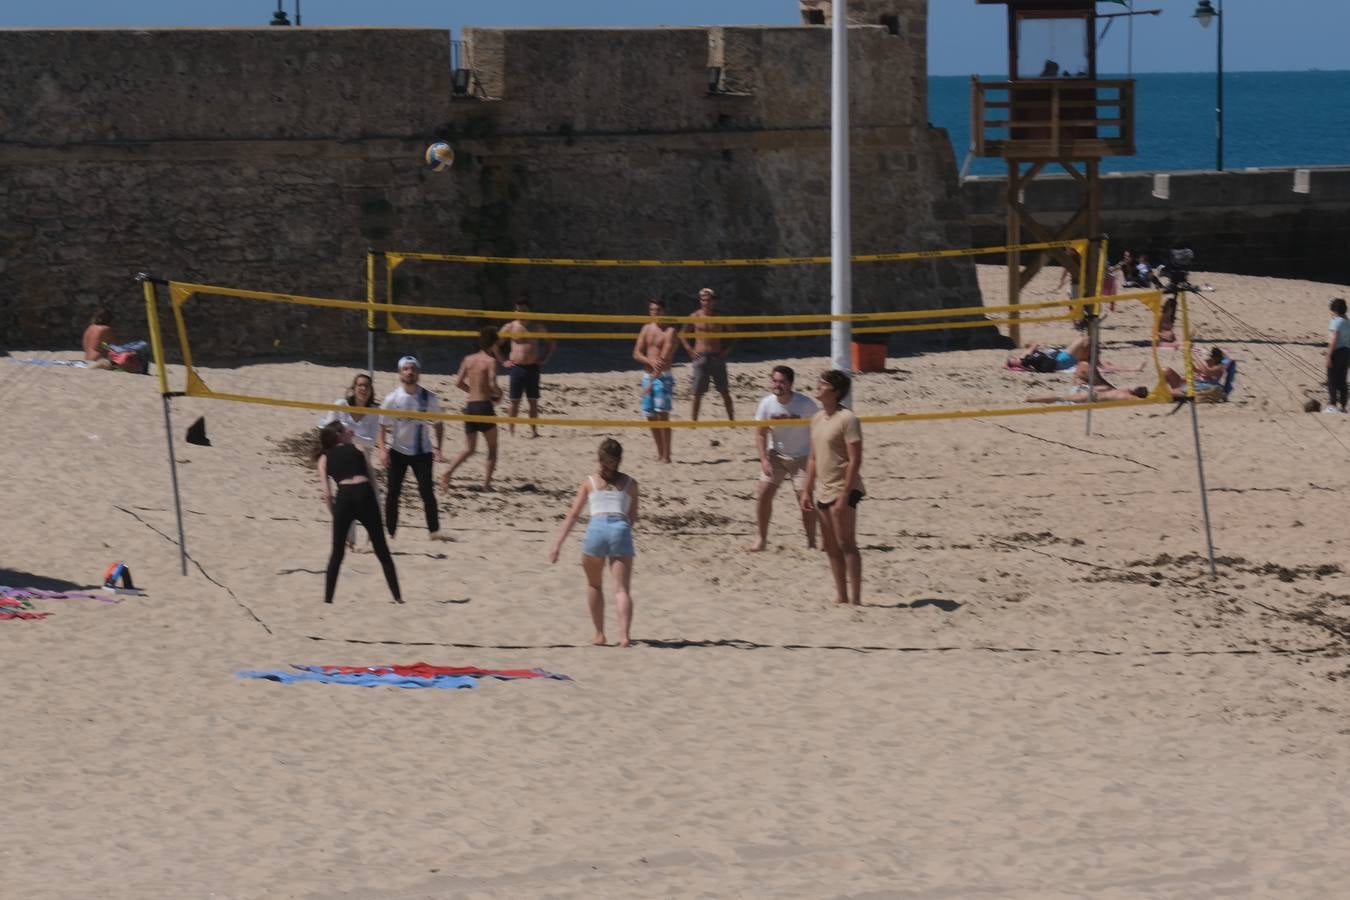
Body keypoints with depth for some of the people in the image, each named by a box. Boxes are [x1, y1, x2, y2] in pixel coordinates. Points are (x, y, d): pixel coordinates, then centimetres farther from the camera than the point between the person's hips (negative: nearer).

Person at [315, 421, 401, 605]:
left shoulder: (324, 458, 18)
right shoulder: (356, 448, 19)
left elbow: (327, 494, 7)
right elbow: (372, 479, 11)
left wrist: (335, 516, 15)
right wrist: (376, 507, 15)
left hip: (344, 495, 0)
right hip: (365, 493, 0)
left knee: (337, 554, 14)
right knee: (382, 552, 9)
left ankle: (328, 599, 11)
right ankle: (398, 597, 7)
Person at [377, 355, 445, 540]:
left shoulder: (429, 398, -4)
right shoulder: (392, 398, -7)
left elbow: (438, 424, 7)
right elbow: (382, 426, -2)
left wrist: (437, 447, -4)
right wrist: (383, 449, -12)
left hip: (422, 450, 0)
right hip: (397, 450, 0)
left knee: (427, 490, -9)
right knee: (393, 492, 0)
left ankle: (434, 530, -3)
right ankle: (391, 532, 9)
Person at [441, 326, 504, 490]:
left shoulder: (469, 359, 7)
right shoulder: (490, 361, -9)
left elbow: (459, 383, 7)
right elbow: (492, 384, -20)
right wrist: (498, 392, 1)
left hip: (470, 407, 5)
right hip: (484, 406, -5)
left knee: (469, 449, 13)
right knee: (492, 447, 12)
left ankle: (448, 472, -9)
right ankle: (487, 482, 7)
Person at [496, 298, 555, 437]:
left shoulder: (537, 326, 6)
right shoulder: (510, 327, 2)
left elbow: (552, 342, 17)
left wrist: (545, 358, 7)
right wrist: (503, 361, 1)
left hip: (533, 367, 2)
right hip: (516, 367, -2)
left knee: (533, 400, 3)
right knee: (514, 401, -1)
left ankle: (533, 430, 8)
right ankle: (511, 430, 3)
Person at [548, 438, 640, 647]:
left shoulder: (590, 482, 16)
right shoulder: (630, 484, 18)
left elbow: (573, 514, 10)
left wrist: (557, 545, 8)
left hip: (597, 528, 0)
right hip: (621, 529, 0)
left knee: (594, 585, 21)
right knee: (622, 589, -5)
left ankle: (599, 634, 21)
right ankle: (624, 634, -25)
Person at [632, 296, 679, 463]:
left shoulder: (670, 332, -7)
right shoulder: (647, 329, 12)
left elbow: (664, 359, -15)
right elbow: (637, 353, 7)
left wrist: (651, 382, -20)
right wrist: (651, 361, -15)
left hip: (662, 376, -7)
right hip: (647, 375, 7)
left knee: (662, 414, -13)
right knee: (650, 415, 7)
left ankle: (666, 455, -13)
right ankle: (660, 453, 17)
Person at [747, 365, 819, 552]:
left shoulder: (805, 404, -18)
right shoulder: (767, 404, -10)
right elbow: (761, 434, -2)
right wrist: (764, 460, -13)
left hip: (802, 457, -3)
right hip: (775, 455, 3)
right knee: (763, 493, -6)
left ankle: (811, 543, 3)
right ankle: (762, 539, 8)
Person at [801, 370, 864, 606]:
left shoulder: (847, 419, -13)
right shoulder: (817, 419, 13)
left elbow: (855, 460, -17)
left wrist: (844, 496, -21)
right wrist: (807, 490, 15)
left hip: (842, 490, -9)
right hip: (823, 491, 9)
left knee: (846, 544, -9)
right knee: (831, 547, 10)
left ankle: (856, 599, -8)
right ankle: (841, 596, 17)